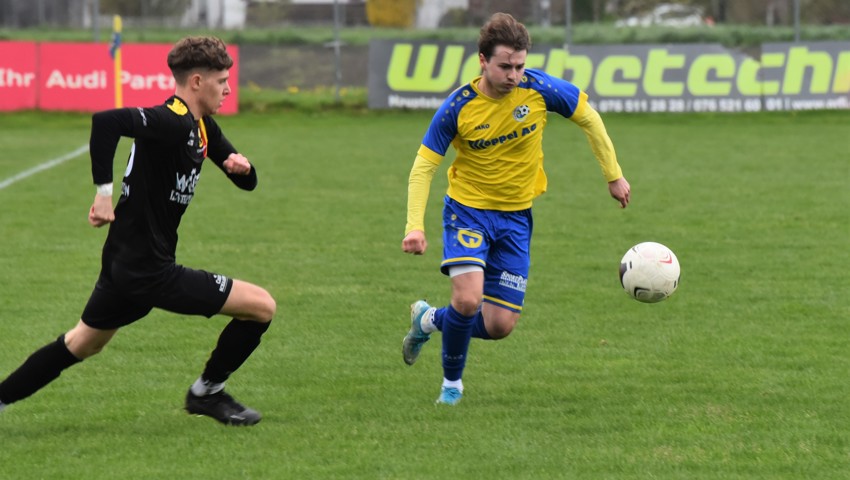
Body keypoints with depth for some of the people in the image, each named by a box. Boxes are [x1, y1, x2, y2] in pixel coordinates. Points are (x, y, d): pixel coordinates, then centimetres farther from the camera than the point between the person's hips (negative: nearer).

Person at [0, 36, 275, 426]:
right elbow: (105, 121, -34)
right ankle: (207, 392, 11)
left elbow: (247, 182, 17)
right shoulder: (173, 123, -20)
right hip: (148, 270, -10)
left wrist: (242, 166, -7)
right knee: (262, 307, -5)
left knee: (83, 343, 26)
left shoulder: (201, 128, 10)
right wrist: (104, 191, -29)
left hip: (125, 263, 10)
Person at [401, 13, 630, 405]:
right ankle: (452, 382, 2)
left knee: (499, 326, 0)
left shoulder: (539, 89, -15)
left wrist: (613, 175, 7)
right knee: (468, 299, -25)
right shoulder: (458, 108, -18)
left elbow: (589, 118, 3)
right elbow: (424, 167, -9)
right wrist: (414, 226, -20)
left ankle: (429, 319, 31)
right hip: (468, 208, -3)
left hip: (515, 215, 3)